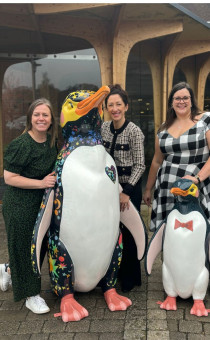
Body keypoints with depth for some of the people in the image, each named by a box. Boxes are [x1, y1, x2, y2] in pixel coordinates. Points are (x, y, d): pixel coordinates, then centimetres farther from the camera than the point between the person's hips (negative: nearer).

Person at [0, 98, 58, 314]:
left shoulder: (51, 143, 4)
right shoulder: (21, 145, -18)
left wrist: (54, 180, 5)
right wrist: (42, 183, -23)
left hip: (42, 203, 8)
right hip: (19, 206, -7)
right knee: (24, 247, 6)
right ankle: (31, 295, 24)